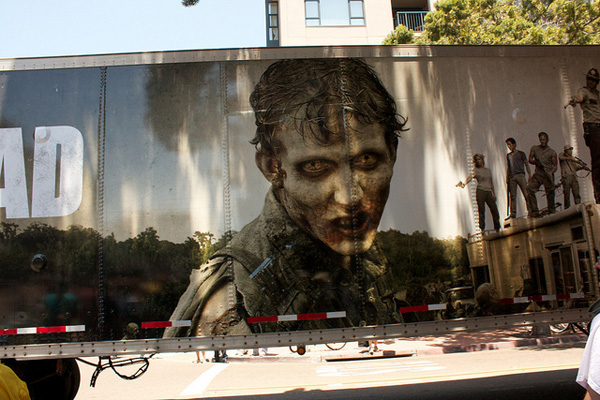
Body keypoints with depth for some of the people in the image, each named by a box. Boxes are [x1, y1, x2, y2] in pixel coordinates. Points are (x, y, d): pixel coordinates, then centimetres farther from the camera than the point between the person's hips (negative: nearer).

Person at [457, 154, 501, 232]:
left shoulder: (488, 170, 18)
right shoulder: (476, 170, 4)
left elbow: (491, 183, 23)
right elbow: (471, 177, -16)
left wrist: (494, 194, 20)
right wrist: (464, 183, -35)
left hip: (488, 192, 4)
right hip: (480, 191, -4)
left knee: (494, 210, 1)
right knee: (481, 210, -7)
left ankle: (497, 229, 12)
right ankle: (482, 228, -3)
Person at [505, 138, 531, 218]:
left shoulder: (521, 153, 8)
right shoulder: (508, 155, 19)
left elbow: (527, 165, 6)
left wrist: (529, 176, -4)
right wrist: (507, 178, 15)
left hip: (520, 175, -3)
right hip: (511, 177, 4)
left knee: (526, 194, -11)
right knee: (512, 196, 0)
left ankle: (530, 211, -11)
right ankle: (513, 214, 2)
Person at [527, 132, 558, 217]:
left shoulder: (552, 152, 9)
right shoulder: (534, 148, 13)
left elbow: (555, 166, 7)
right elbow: (530, 160, 13)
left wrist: (551, 172, -13)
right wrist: (536, 162, -8)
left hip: (548, 175, -1)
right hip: (537, 174, 1)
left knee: (550, 194, -5)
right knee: (529, 189, -19)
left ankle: (552, 212, 8)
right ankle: (534, 211, -15)